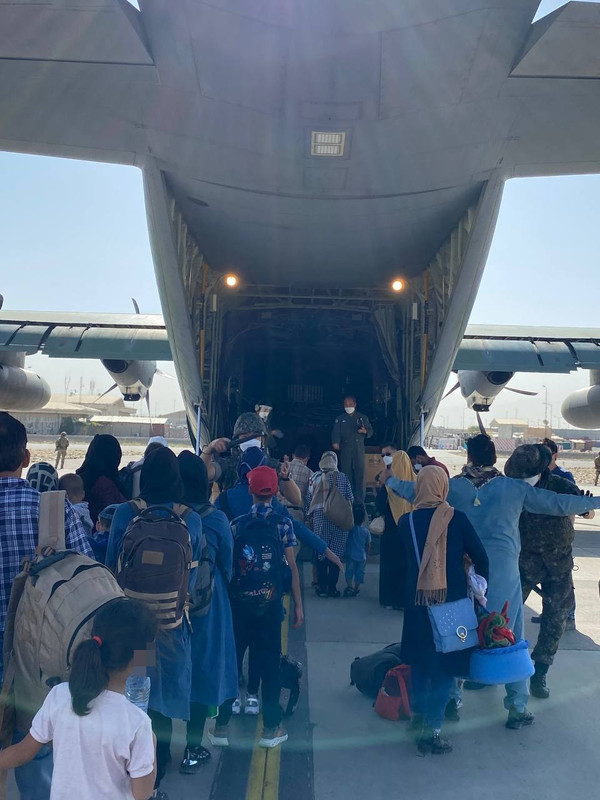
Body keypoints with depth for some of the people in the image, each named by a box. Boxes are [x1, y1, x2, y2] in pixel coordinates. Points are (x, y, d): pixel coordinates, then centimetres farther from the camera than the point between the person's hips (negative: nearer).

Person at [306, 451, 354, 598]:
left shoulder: (315, 477, 0)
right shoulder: (342, 477, 0)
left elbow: (308, 499, 2)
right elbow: (350, 499, 1)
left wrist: (309, 516, 14)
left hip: (320, 518, 0)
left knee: (321, 553, 9)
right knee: (335, 555, 6)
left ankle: (322, 587, 11)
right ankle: (332, 588, 8)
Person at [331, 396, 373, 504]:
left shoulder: (363, 417, 13)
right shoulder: (340, 419, 14)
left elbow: (370, 432, 10)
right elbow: (335, 432, 3)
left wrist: (365, 431, -14)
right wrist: (335, 443, -17)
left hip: (359, 450, -1)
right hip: (345, 450, 1)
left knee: (360, 474, -6)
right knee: (346, 474, -1)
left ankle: (360, 501, -2)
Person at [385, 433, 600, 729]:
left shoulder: (454, 486, -2)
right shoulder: (514, 488, -5)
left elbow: (417, 491, 10)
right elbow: (557, 503, 0)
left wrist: (389, 480, 27)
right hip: (503, 571, -1)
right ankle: (518, 707, 19)